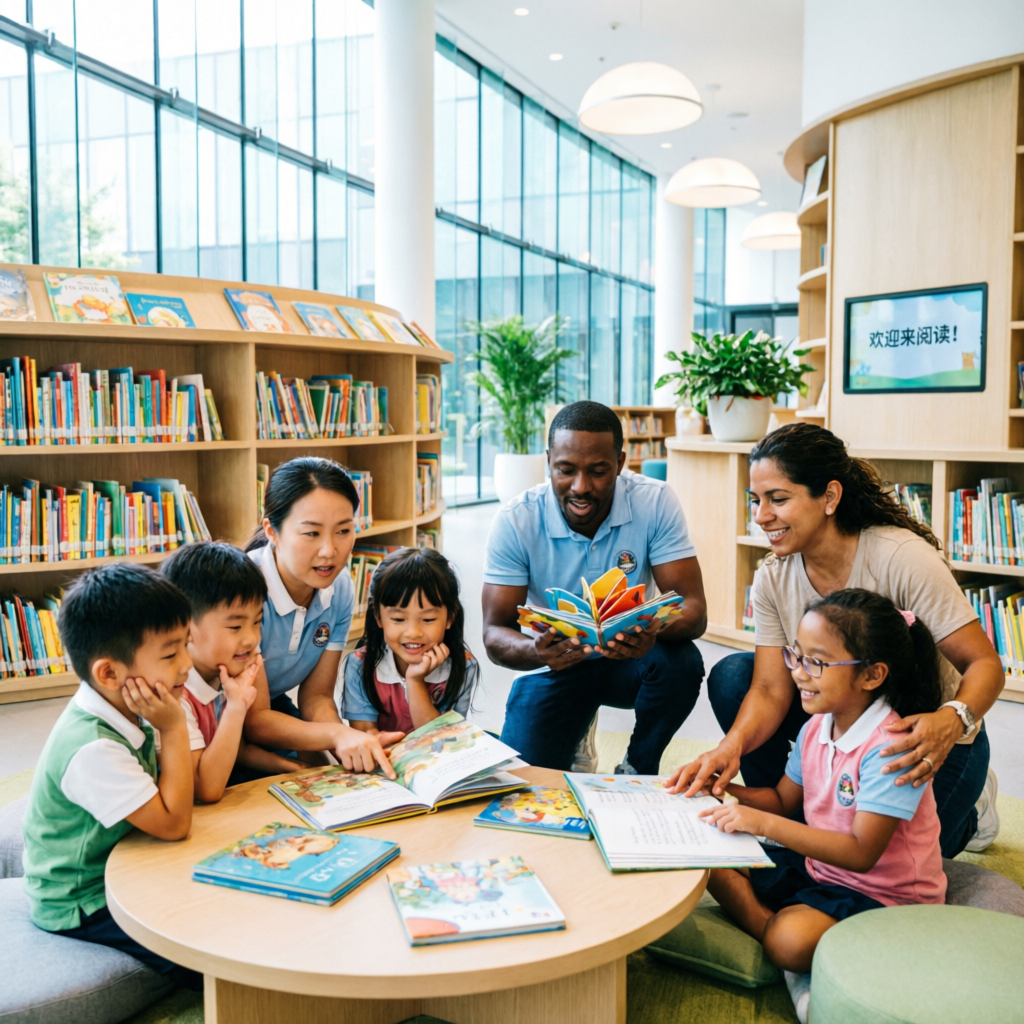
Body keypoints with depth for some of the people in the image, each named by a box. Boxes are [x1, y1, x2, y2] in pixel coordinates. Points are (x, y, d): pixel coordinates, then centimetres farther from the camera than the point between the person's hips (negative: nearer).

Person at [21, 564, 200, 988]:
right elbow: (174, 824, -26)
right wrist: (173, 729, -26)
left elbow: (204, 787, -5)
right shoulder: (93, 750, -33)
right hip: (80, 906, -8)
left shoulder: (127, 713, -6)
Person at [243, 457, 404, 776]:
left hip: (274, 706, 5)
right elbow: (255, 720, -25)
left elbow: (315, 695, -4)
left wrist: (352, 745, -25)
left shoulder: (339, 588, -9)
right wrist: (338, 735, -41)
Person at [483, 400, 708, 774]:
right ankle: (575, 745, 19)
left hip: (628, 658, 1)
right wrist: (536, 652, -44)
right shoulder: (515, 522, -19)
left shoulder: (655, 504, -17)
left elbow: (693, 608, -21)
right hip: (555, 664, 0)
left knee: (681, 662, -31)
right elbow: (494, 634, -19)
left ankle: (639, 767, -2)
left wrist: (654, 630, -45)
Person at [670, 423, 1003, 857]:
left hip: (930, 739, -4)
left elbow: (984, 664, -24)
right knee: (730, 676, -13)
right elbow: (771, 689, -15)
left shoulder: (903, 558, -27)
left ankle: (966, 815, 14)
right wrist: (732, 744, -35)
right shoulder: (772, 580, -11)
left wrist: (952, 721, -45)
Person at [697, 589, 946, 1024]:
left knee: (792, 941, -34)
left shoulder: (891, 748, -26)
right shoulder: (816, 728, 0)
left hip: (881, 896, -8)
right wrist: (726, 790, -7)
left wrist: (763, 822, -33)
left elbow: (861, 853, -29)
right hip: (818, 867, 8)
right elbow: (783, 799, 12)